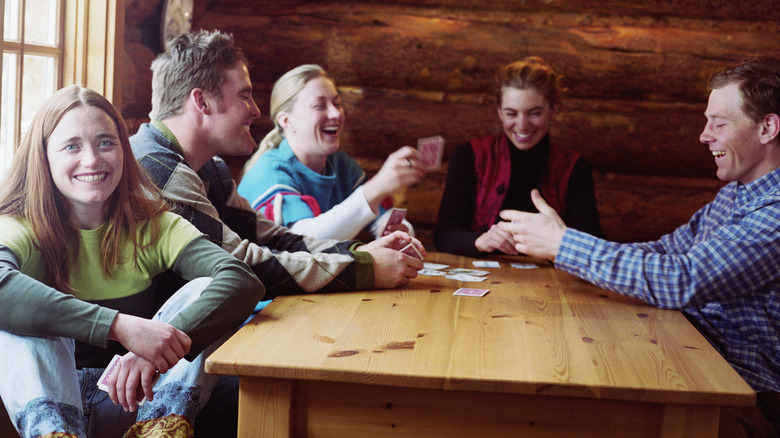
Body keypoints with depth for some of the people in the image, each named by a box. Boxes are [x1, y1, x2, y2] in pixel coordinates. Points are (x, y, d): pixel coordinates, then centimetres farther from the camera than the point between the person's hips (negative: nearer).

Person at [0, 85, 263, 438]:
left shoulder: (152, 228, 0)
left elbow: (242, 280, -19)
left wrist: (167, 344, -39)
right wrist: (121, 327, -45)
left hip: (128, 405, 2)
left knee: (205, 290, -16)